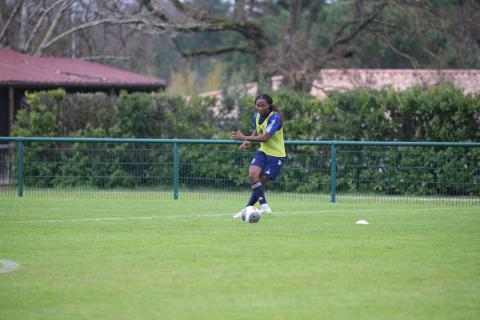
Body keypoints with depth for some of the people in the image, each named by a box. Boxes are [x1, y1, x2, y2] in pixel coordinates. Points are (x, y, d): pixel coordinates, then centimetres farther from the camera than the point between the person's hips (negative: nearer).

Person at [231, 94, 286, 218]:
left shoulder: (275, 117, -22)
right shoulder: (257, 116, 1)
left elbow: (265, 137, -28)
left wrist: (245, 138, -26)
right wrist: (250, 141, 2)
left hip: (276, 155, -6)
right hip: (263, 151, 6)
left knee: (261, 181, -7)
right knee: (252, 175, -17)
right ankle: (264, 206, -17)